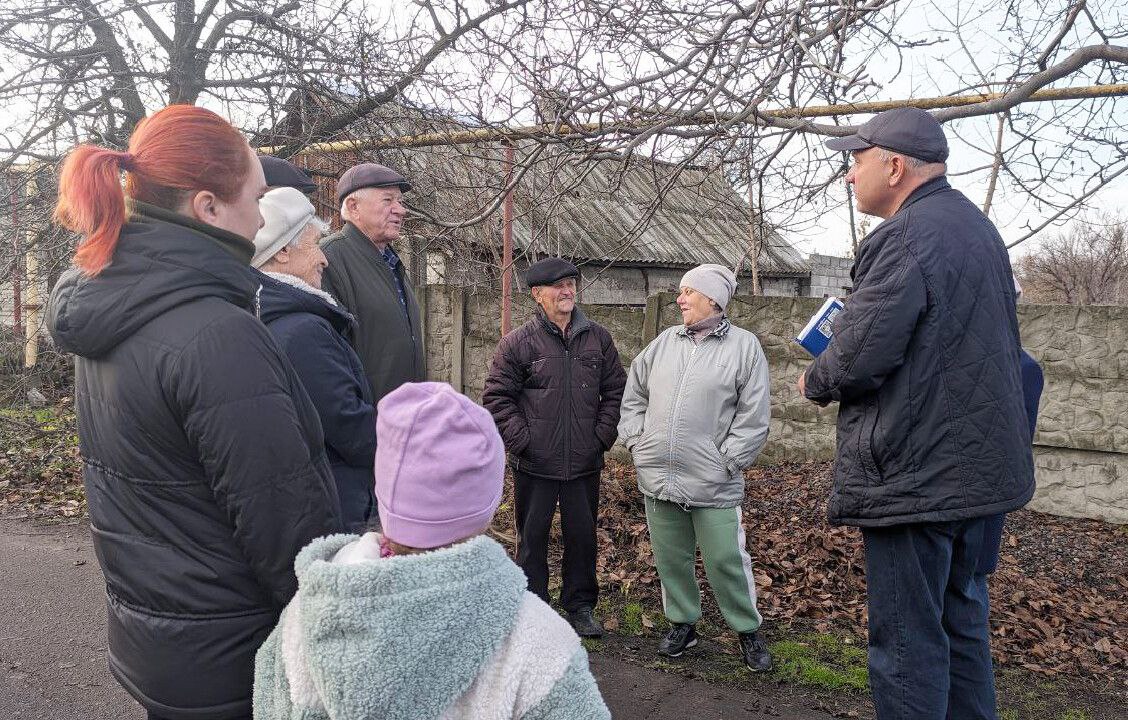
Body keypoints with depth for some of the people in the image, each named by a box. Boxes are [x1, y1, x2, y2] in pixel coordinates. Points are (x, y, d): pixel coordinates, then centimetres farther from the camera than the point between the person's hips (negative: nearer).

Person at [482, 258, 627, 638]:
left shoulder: (598, 338, 4)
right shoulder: (518, 343, -5)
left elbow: (616, 390, 10)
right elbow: (496, 397, -3)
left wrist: (603, 436, 1)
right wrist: (522, 441, -9)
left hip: (585, 463, 3)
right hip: (535, 465, -2)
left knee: (583, 536, 13)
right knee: (532, 537, 9)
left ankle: (581, 606, 30)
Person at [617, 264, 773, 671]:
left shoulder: (744, 346, -3)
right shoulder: (665, 342, 9)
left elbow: (754, 414, -6)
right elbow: (634, 393, 17)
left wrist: (728, 460, -10)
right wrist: (636, 440, 7)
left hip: (713, 483, -4)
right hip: (657, 477, 5)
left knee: (726, 560, 2)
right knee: (670, 558, 13)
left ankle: (748, 631, 23)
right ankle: (682, 624, 32)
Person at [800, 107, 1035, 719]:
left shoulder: (904, 238, -19)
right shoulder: (978, 227, 13)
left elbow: (857, 359, -25)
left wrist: (813, 382, -3)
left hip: (914, 472, -10)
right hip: (978, 465, 10)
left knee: (907, 640, 1)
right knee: (959, 617, 22)